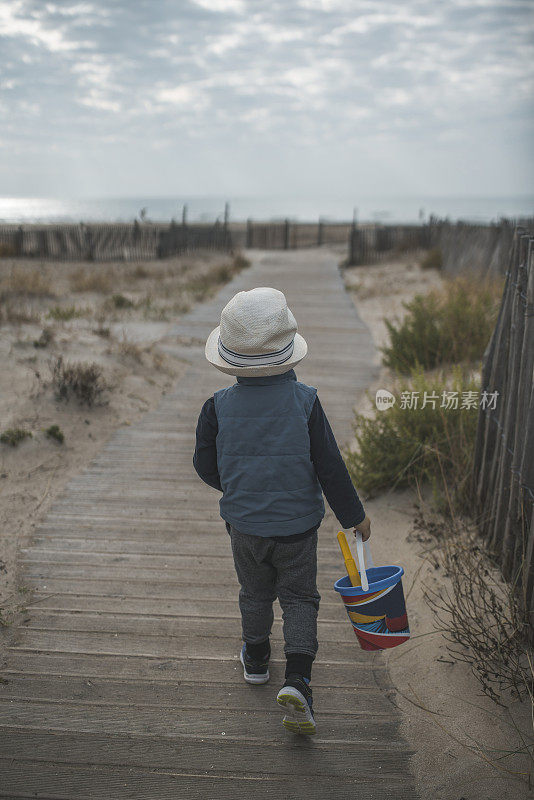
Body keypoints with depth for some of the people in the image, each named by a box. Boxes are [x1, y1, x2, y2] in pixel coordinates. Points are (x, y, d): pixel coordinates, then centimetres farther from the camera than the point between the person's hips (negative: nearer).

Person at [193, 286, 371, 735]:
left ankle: (255, 660, 43)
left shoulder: (219, 407, -14)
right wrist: (354, 515, 0)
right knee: (299, 598, 13)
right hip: (298, 527, -2)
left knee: (255, 593, 24)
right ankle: (298, 678, -2)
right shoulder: (305, 402, -18)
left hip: (244, 525, 2)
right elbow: (330, 468, -13)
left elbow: (206, 466, -2)